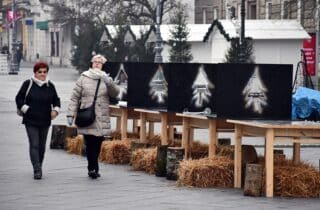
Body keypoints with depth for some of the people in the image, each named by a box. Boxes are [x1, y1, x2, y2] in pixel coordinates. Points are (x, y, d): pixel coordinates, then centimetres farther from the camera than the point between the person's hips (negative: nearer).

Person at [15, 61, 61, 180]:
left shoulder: (50, 86, 8)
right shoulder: (28, 84, -1)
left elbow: (56, 100, 18)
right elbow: (19, 99, 3)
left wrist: (55, 110, 1)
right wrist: (25, 109, -9)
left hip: (45, 121, 4)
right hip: (31, 121, -4)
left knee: (42, 145, 10)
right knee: (34, 145, -11)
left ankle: (38, 168, 24)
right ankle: (37, 170, -15)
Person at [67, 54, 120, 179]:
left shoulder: (106, 79, 10)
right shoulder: (83, 78, 6)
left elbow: (115, 93, -3)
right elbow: (75, 97, 8)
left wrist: (110, 84, -23)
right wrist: (71, 114, 2)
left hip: (102, 118, 2)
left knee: (97, 144, 6)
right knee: (90, 144, -11)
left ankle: (92, 169, 18)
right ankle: (93, 168, -10)